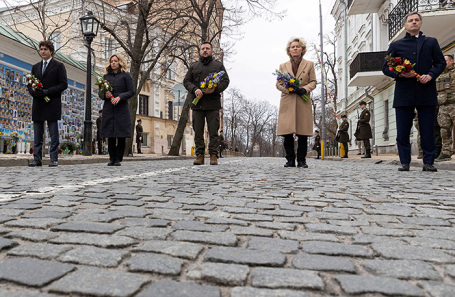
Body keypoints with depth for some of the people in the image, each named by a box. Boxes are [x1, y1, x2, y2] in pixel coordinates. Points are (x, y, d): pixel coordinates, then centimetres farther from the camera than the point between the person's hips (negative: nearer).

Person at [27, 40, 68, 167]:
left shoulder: (59, 66, 4)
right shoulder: (35, 67, 20)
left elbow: (63, 84, -5)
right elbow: (30, 84, 18)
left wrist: (47, 91, -14)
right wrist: (33, 91, -5)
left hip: (52, 104, -5)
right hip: (37, 105, 5)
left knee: (54, 134, -2)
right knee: (37, 134, 5)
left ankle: (54, 159, 2)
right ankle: (37, 159, 10)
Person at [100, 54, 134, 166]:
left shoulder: (126, 75, 5)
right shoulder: (106, 76, 16)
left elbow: (131, 91, -1)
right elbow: (100, 93, 18)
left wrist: (119, 97, -14)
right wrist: (105, 95, -5)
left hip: (122, 109, -3)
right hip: (108, 109, 3)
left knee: (121, 135, -4)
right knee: (110, 135, 2)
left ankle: (118, 159, 4)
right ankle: (112, 159, 9)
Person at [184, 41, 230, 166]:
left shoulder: (218, 65, 14)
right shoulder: (193, 66, 19)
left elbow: (225, 81, 6)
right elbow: (186, 81, 12)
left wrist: (215, 89, -14)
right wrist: (194, 89, -10)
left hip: (213, 104, -2)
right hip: (197, 103, 2)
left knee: (213, 131, -3)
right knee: (198, 131, 1)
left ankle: (213, 155, 3)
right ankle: (199, 155, 6)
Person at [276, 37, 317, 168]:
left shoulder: (309, 64, 14)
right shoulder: (283, 66, 16)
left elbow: (313, 82, 10)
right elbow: (278, 84, 10)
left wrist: (305, 89, -11)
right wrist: (289, 88, -9)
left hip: (303, 103, 0)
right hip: (287, 103, 1)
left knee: (303, 133, -3)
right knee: (287, 133, -5)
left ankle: (301, 160, 6)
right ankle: (290, 160, 4)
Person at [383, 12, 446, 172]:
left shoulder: (431, 42, 16)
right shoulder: (396, 45, 12)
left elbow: (441, 63, 13)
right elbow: (386, 68, 9)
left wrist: (431, 75, -7)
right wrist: (400, 74, -10)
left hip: (426, 92, 1)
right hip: (404, 94, -1)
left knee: (428, 130, 1)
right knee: (403, 131, 0)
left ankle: (428, 162, 9)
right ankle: (405, 162, 9)